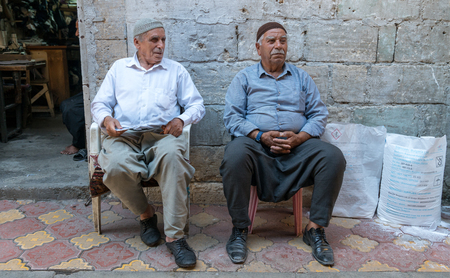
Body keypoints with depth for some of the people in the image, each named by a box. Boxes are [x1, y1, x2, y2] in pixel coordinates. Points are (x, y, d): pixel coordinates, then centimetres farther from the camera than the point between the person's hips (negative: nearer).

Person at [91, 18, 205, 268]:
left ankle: (175, 235, -29)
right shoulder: (119, 68, 23)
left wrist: (181, 120, -8)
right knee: (116, 166, -33)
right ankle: (146, 214, -2)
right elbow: (99, 104, 19)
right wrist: (106, 119, -5)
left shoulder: (176, 70, 20)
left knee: (172, 154, -37)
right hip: (124, 135, 1)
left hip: (162, 134, -1)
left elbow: (197, 105, 13)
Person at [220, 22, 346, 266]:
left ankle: (315, 228, -11)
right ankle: (239, 228, -17)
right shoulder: (245, 78, 14)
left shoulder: (301, 78, 21)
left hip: (298, 144, 3)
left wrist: (298, 138, -9)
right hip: (256, 143, -2)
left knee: (333, 157, -25)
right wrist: (261, 136, -14)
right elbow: (231, 116, 2)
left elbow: (319, 114, 12)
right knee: (235, 156, -35)